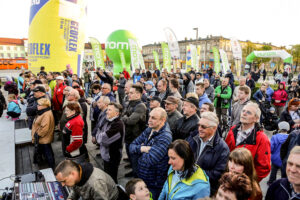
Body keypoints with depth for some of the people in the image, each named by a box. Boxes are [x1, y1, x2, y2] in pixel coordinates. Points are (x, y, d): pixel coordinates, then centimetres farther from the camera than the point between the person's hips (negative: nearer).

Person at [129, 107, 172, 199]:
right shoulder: (148, 130, 0)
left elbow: (150, 160, -31)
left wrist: (139, 152, -12)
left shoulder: (165, 137, -24)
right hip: (140, 178, 7)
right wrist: (142, 148, -19)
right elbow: (131, 147, 1)